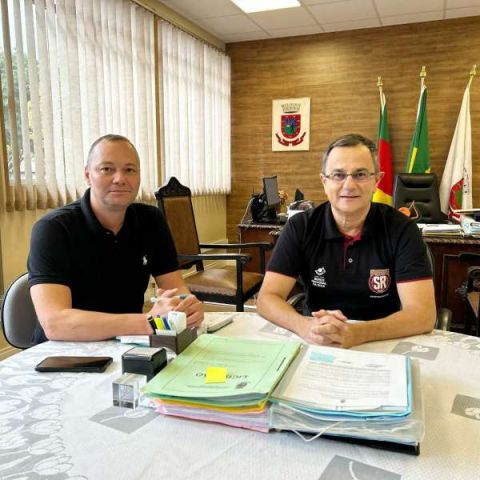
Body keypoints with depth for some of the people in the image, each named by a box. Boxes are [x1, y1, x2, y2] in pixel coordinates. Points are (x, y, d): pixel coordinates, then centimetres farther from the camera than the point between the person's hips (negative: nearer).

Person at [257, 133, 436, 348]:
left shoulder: (401, 229, -9)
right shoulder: (300, 227, -6)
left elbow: (423, 313, -16)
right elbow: (267, 298, -10)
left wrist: (359, 333, -33)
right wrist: (304, 326, -30)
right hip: (316, 346, 1)